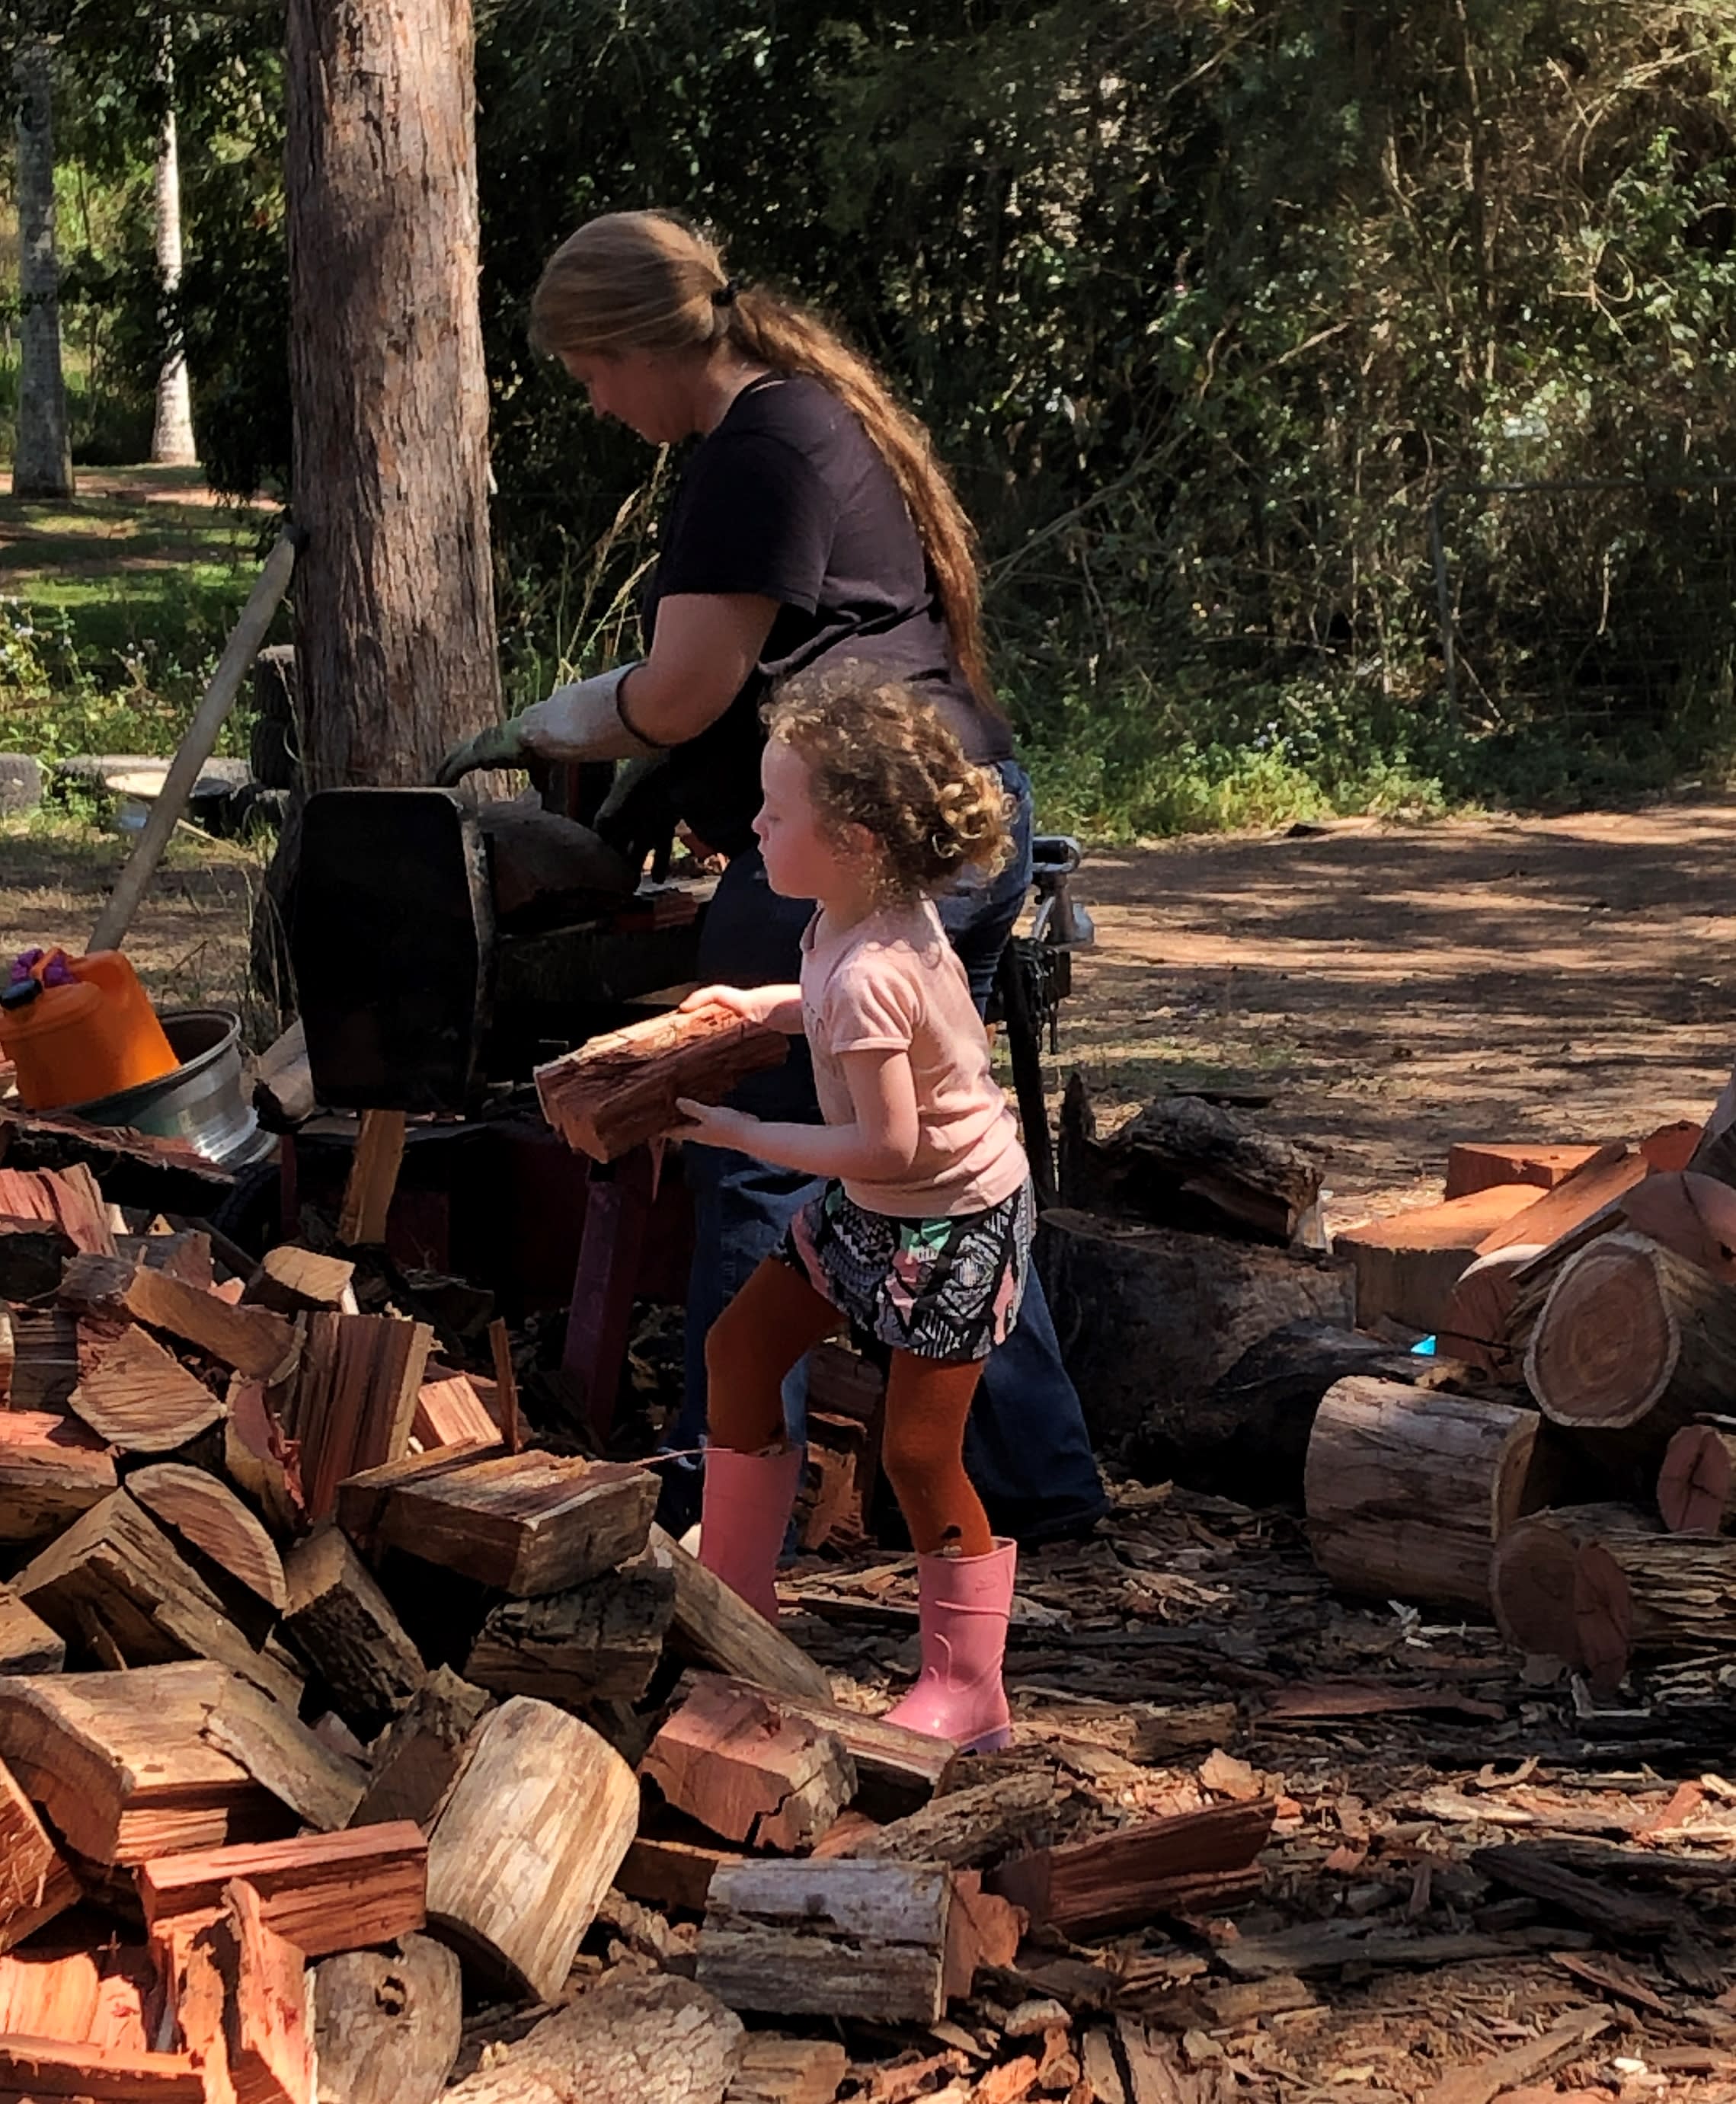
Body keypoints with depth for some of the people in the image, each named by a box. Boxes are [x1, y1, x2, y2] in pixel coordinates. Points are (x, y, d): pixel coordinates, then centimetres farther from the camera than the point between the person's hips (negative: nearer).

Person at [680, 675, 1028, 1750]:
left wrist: (745, 1134, -19)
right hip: (871, 1211, 10)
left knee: (919, 1450, -5)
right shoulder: (882, 916, -3)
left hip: (950, 1221, -10)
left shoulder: (868, 976, -31)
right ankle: (735, 1598, 26)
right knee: (741, 1345, 13)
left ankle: (969, 1691, 9)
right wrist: (759, 1004, 5)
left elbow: (888, 1147, -29)